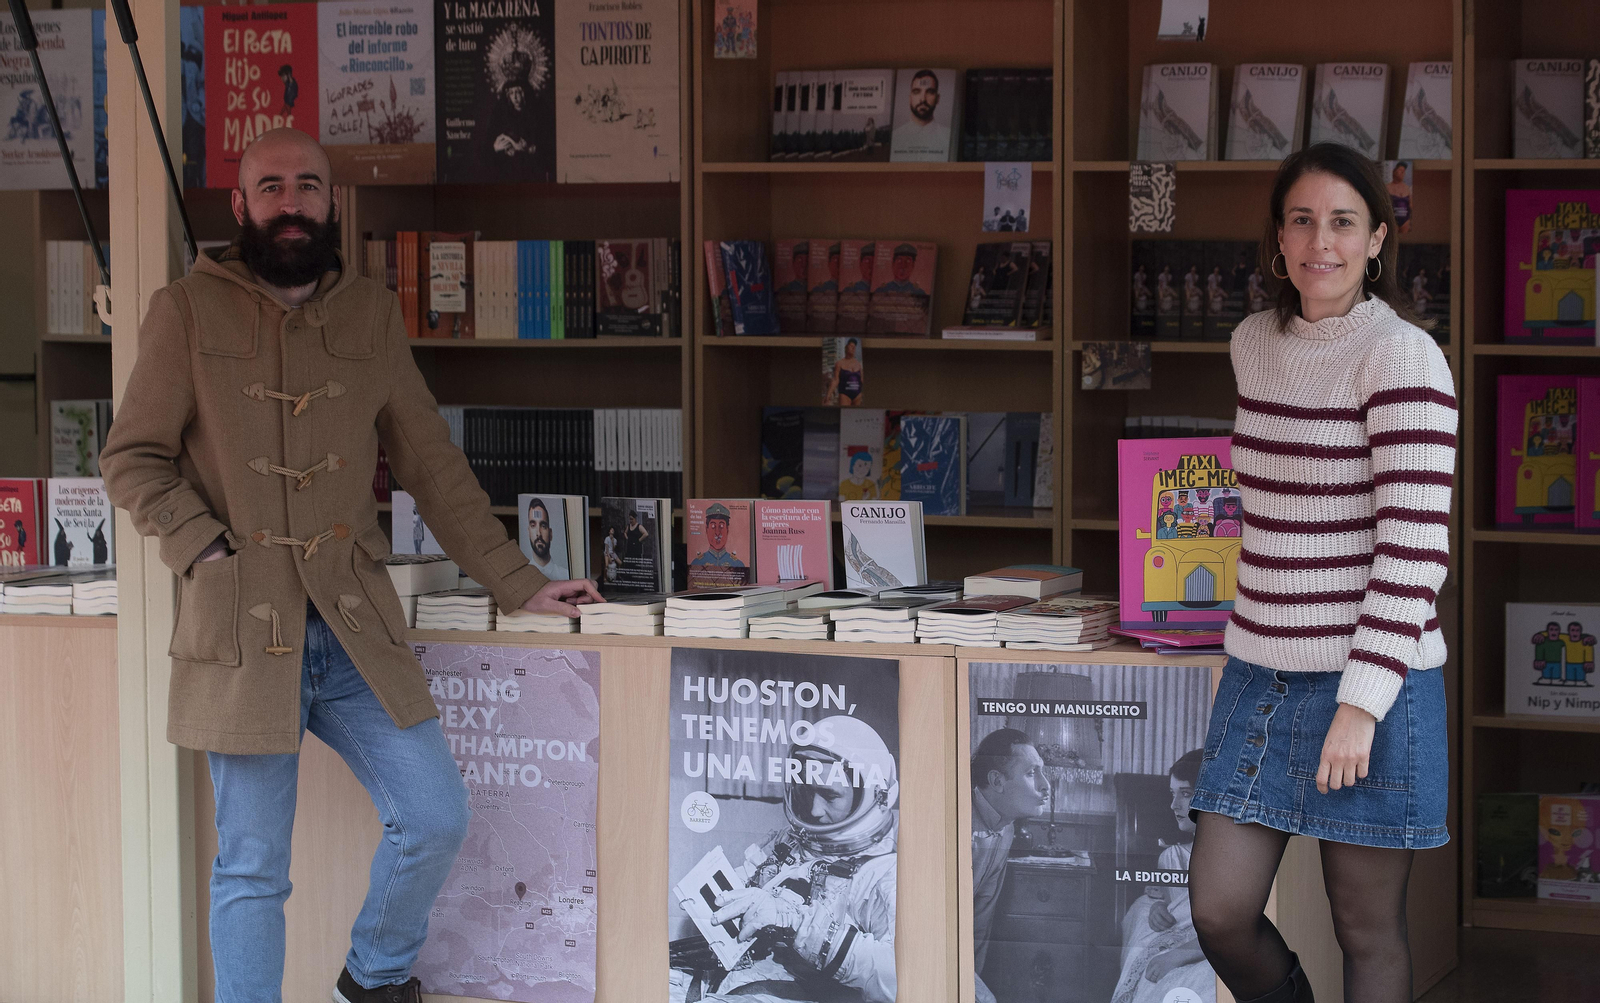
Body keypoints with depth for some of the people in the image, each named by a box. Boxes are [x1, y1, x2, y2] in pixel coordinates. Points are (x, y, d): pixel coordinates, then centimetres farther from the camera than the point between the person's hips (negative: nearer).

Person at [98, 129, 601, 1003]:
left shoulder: (372, 316, 10)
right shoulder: (188, 312, 0)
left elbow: (431, 464, 14)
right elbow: (131, 460, 1)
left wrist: (517, 586, 11)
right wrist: (208, 553, -11)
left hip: (355, 625, 3)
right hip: (244, 630, -3)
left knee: (435, 819, 0)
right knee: (252, 867, 0)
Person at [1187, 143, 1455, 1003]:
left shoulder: (1403, 357, -12)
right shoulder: (1255, 345, 10)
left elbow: (1416, 545, -17)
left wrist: (1362, 702, -22)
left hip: (1370, 679, -6)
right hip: (1261, 674, 6)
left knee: (1367, 929, 2)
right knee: (1220, 910, 2)